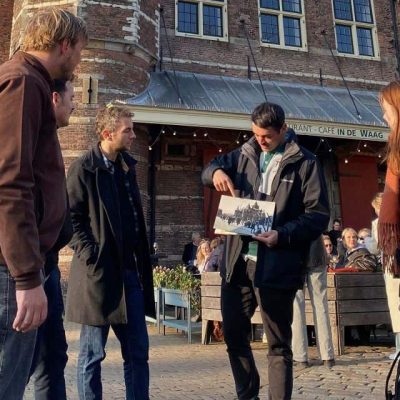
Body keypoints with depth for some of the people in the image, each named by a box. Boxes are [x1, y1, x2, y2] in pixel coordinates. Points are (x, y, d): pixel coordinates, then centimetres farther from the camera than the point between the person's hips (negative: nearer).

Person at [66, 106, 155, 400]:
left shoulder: (128, 165, 14)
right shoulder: (84, 168, -7)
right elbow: (71, 217, -11)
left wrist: (141, 262, 13)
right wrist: (90, 255, -16)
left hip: (130, 271, 7)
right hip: (99, 273, -6)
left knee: (138, 351, 11)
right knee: (92, 354, 7)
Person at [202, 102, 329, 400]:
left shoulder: (304, 163, -2)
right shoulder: (244, 155, 12)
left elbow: (319, 215, -6)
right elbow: (209, 168, 24)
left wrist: (283, 235, -21)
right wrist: (216, 171, -1)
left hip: (276, 266, -5)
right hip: (237, 262, 5)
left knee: (278, 344, 6)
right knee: (234, 334, 15)